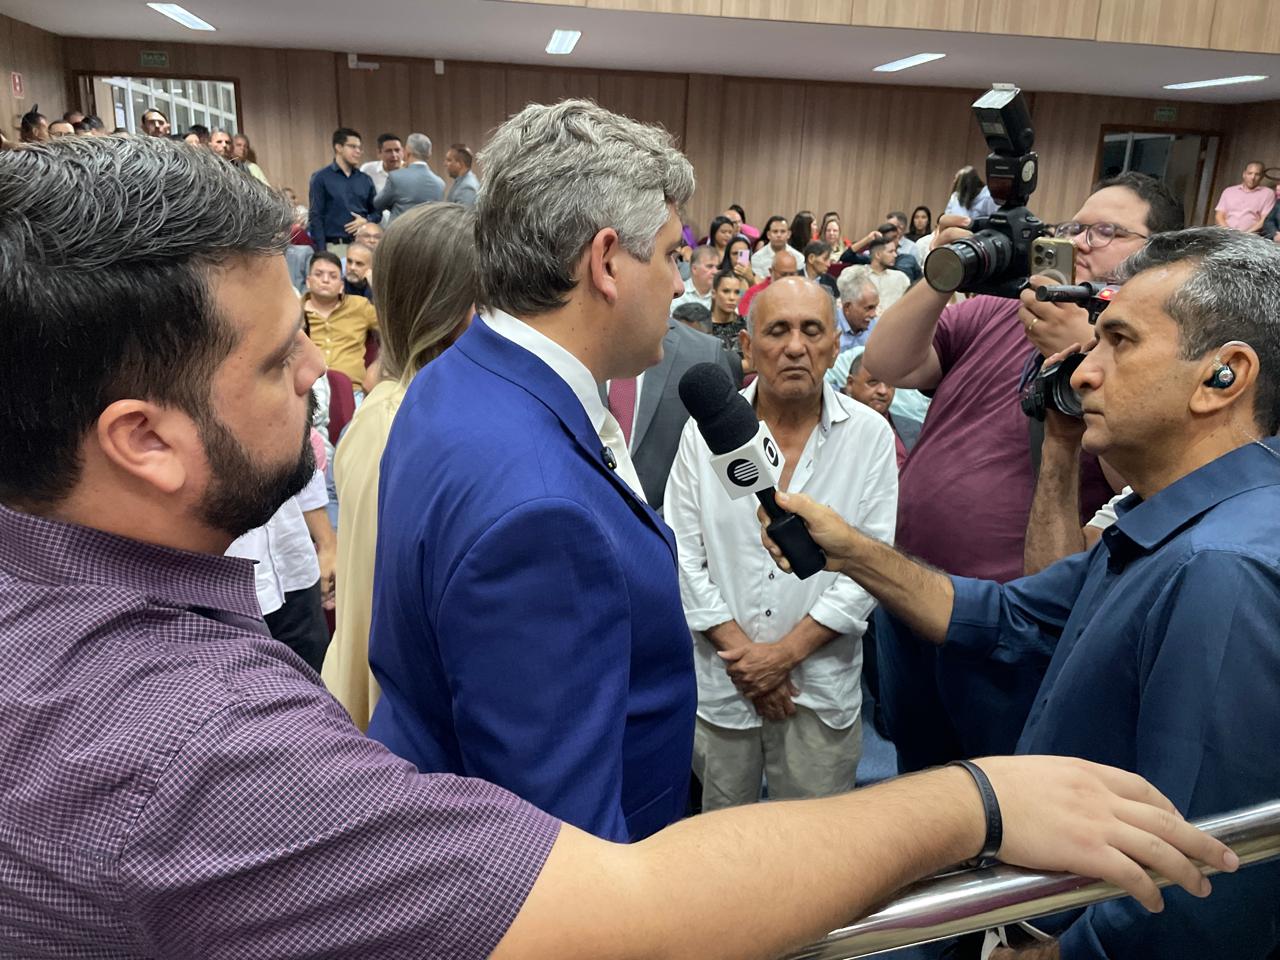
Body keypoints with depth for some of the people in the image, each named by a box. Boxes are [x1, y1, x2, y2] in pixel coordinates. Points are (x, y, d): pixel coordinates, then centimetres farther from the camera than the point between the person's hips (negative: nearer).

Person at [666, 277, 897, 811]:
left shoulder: (870, 435, -5)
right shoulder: (705, 430, -4)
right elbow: (683, 556, -3)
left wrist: (786, 651, -11)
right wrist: (741, 650, -9)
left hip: (821, 685, 0)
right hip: (719, 682, 1)